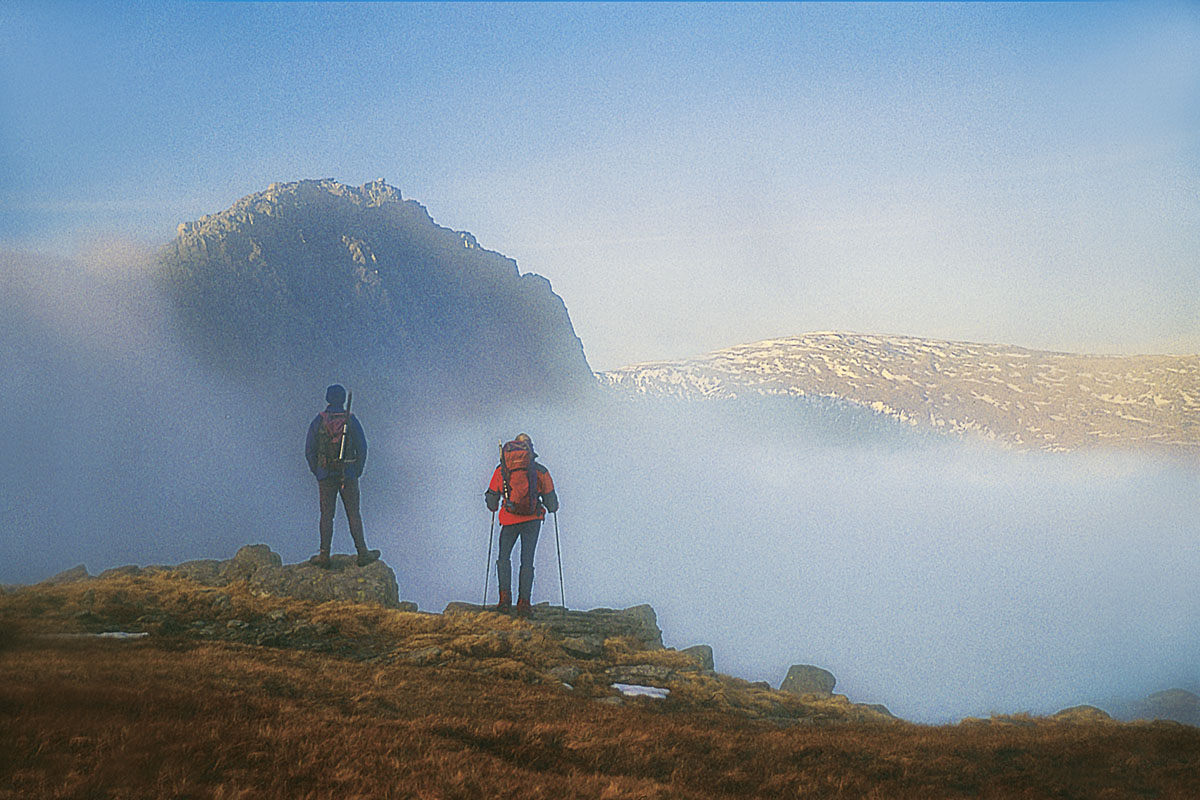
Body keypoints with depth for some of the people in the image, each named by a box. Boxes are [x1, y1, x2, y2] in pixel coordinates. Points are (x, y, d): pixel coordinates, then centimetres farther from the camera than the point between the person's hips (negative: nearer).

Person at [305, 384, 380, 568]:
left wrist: (317, 473, 11)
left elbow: (309, 451, 0)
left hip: (325, 475, 0)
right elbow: (362, 448, -2)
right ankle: (362, 553, 6)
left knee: (327, 514, 4)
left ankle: (324, 555, 3)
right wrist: (358, 472, 9)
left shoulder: (318, 421, -2)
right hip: (348, 474, 0)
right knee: (353, 513, 5)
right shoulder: (351, 420, -3)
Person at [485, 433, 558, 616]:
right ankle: (524, 603, -1)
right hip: (533, 519, 0)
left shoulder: (501, 470, 4)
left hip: (509, 519, 0)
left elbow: (492, 501, 9)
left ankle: (505, 597, 3)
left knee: (504, 557, 16)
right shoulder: (541, 471, 3)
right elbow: (551, 503, 5)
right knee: (527, 560, 5)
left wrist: (493, 507, 32)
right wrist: (553, 506, 28)